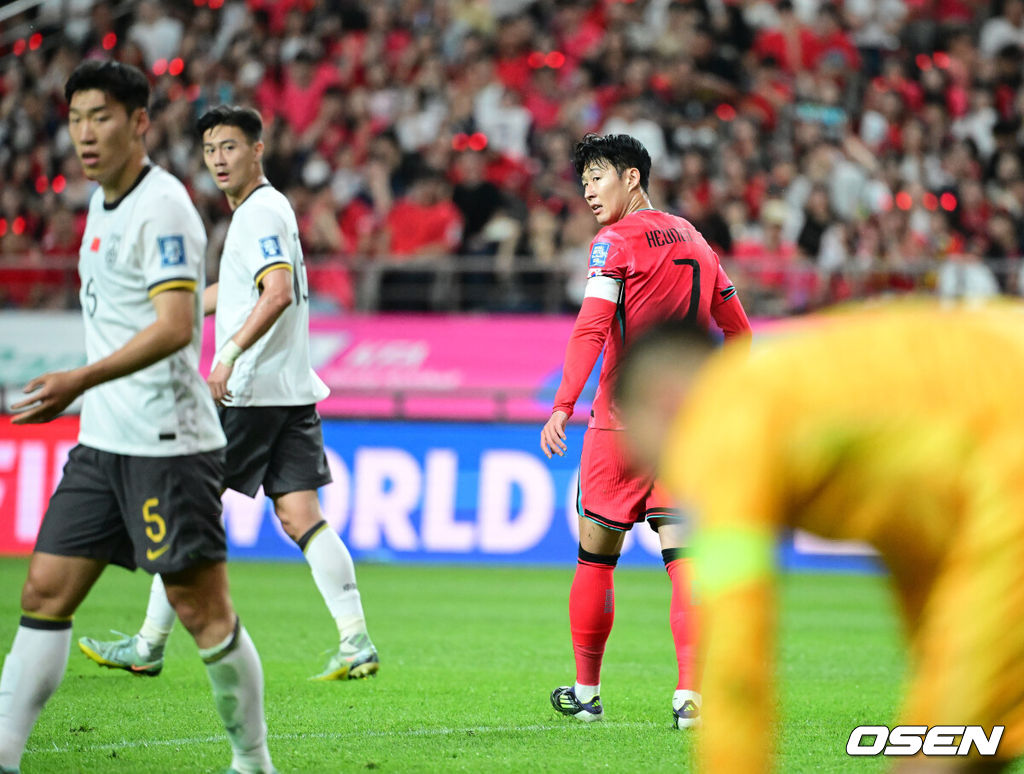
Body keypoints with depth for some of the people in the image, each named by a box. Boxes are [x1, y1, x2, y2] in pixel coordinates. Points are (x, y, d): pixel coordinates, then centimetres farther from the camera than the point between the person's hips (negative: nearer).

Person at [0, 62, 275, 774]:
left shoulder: (163, 207, -14)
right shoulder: (102, 202, 14)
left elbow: (174, 325, -25)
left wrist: (82, 379, -33)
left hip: (168, 444, -9)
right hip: (102, 442, 9)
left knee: (203, 609, -5)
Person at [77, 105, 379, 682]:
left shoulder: (261, 213, -11)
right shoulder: (267, 209, 20)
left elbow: (278, 292, -25)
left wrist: (230, 354, -30)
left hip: (249, 391, -9)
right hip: (293, 391, 9)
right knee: (300, 515, 2)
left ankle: (150, 645, 6)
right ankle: (357, 645, -9)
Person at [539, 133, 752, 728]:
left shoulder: (616, 242, -6)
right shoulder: (695, 243, 15)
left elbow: (592, 328, -19)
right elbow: (740, 333, 21)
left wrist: (563, 405, -24)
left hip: (622, 420, -5)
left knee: (596, 555, 10)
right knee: (682, 554, -2)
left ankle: (587, 691, 20)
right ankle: (692, 694, -16)